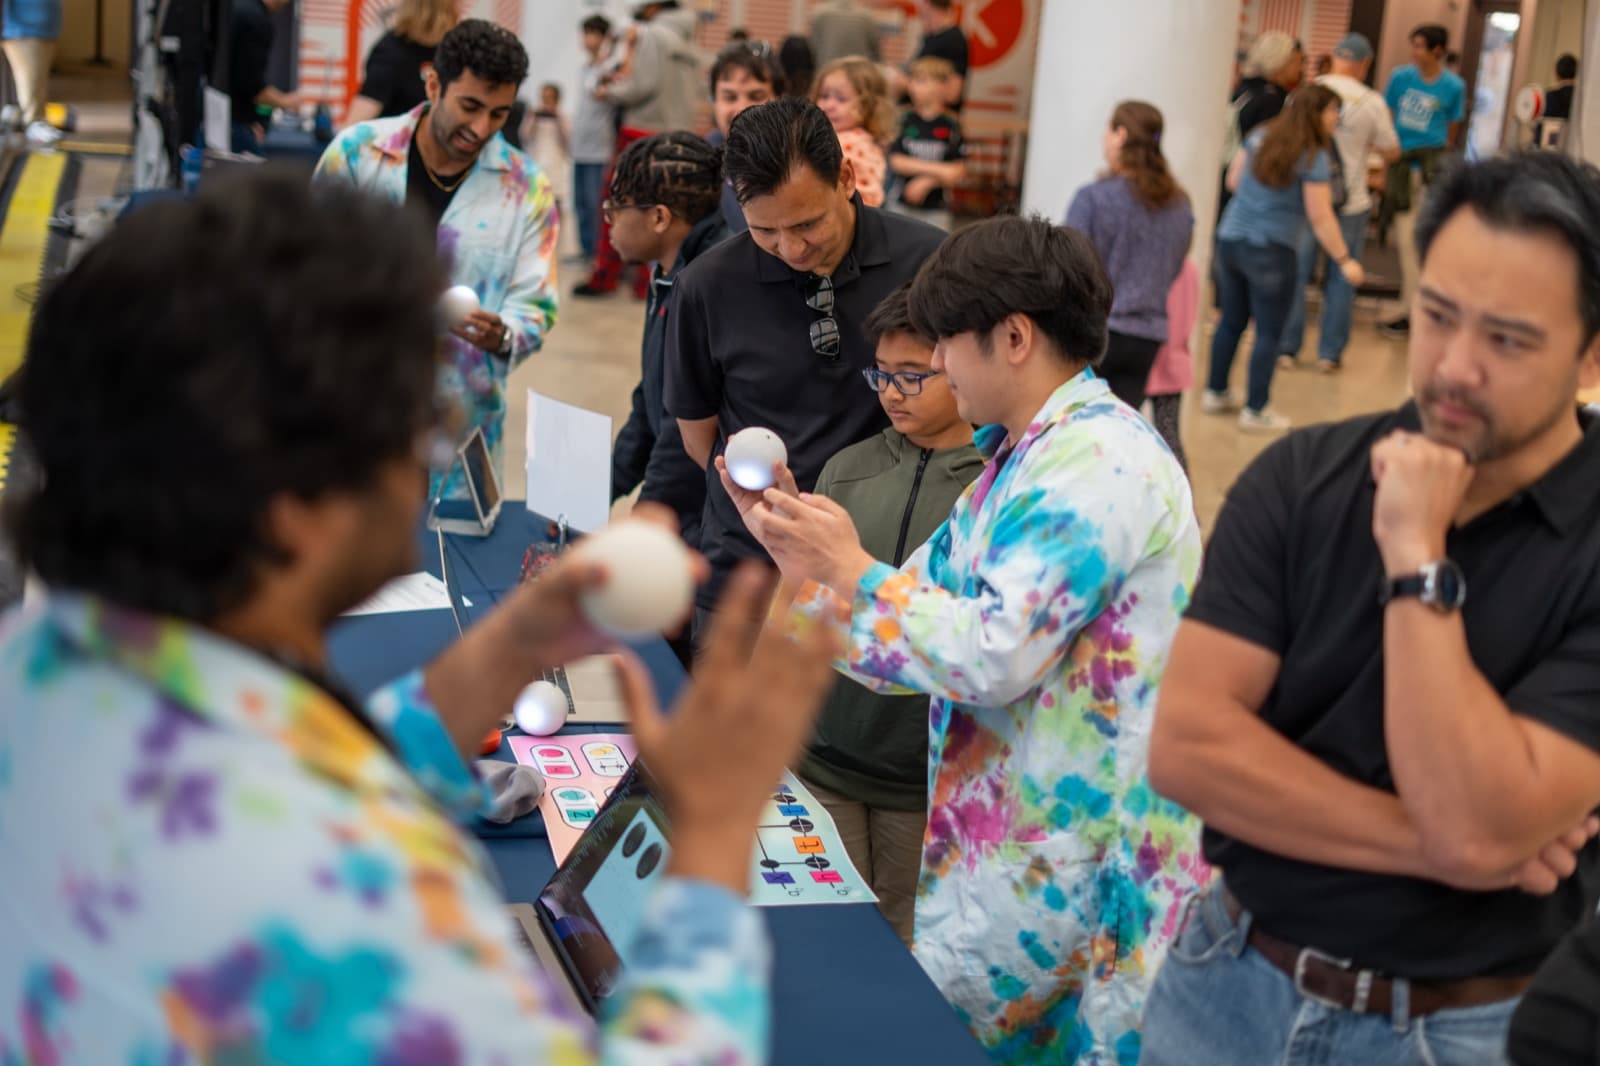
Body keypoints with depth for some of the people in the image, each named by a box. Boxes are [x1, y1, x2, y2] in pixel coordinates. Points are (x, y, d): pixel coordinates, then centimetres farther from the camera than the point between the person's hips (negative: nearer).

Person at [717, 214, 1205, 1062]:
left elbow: (993, 655, -26)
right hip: (1005, 828, 9)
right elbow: (920, 629, 12)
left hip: (1067, 858, -9)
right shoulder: (1022, 458, 14)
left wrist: (853, 570, -16)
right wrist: (796, 553, 7)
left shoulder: (1100, 462, -18)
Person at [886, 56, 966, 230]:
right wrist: (935, 169, -16)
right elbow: (895, 161, -8)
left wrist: (926, 182, -16)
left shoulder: (950, 125, -4)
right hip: (901, 204, 1)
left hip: (934, 209, -1)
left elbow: (959, 170, -5)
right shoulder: (906, 120, -2)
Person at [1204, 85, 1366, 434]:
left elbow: (1233, 180, 16)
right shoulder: (1313, 158, -12)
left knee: (1231, 321, 18)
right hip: (1270, 251, -7)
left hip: (1229, 240, 7)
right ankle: (1255, 411, 5)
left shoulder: (1260, 137, 6)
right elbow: (1321, 217, -14)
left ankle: (1215, 393, 27)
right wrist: (1345, 261, -7)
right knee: (1268, 332, 2)